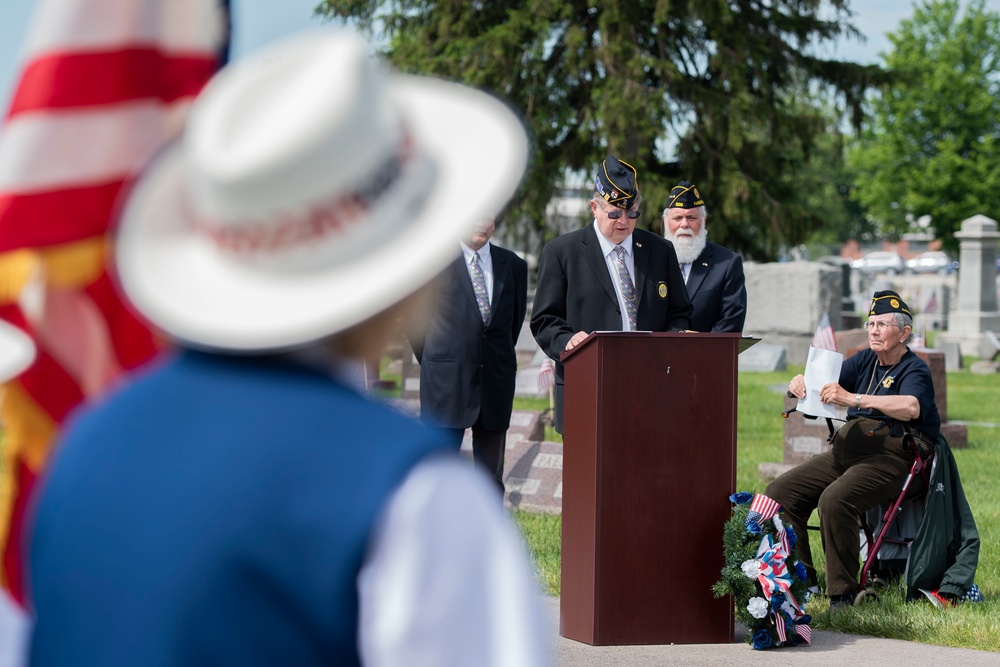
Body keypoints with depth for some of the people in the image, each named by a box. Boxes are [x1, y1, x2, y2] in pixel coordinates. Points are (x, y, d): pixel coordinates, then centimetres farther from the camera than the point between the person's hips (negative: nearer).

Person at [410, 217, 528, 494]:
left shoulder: (513, 266, 9)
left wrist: (500, 360, 14)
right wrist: (432, 363, 6)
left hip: (495, 382, 3)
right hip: (446, 382, -3)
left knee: (491, 479, 7)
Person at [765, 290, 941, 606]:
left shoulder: (914, 370, -3)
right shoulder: (865, 361, 19)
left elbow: (911, 408, -25)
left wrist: (853, 398, -33)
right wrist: (801, 383, -13)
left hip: (892, 456, -8)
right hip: (847, 449, 8)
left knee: (834, 500, -34)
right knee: (778, 493, -7)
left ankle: (842, 593, -24)